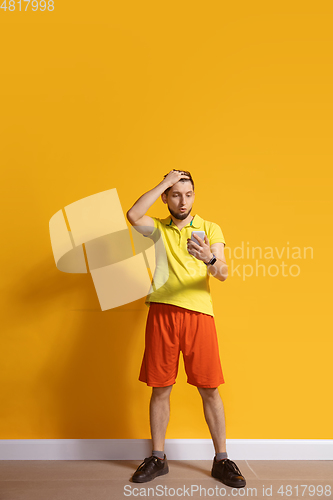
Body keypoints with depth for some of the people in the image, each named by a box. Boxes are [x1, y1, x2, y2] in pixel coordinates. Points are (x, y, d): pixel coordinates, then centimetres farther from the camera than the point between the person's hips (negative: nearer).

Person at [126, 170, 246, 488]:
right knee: (160, 388, 6)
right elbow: (132, 215, -11)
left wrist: (209, 259, -26)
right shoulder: (158, 228, 12)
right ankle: (157, 459, 21)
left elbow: (223, 274, -3)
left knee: (209, 389, 2)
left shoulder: (210, 229, 10)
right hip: (161, 313, 1)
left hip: (199, 313, 0)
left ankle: (221, 460, 17)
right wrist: (164, 182, -6)